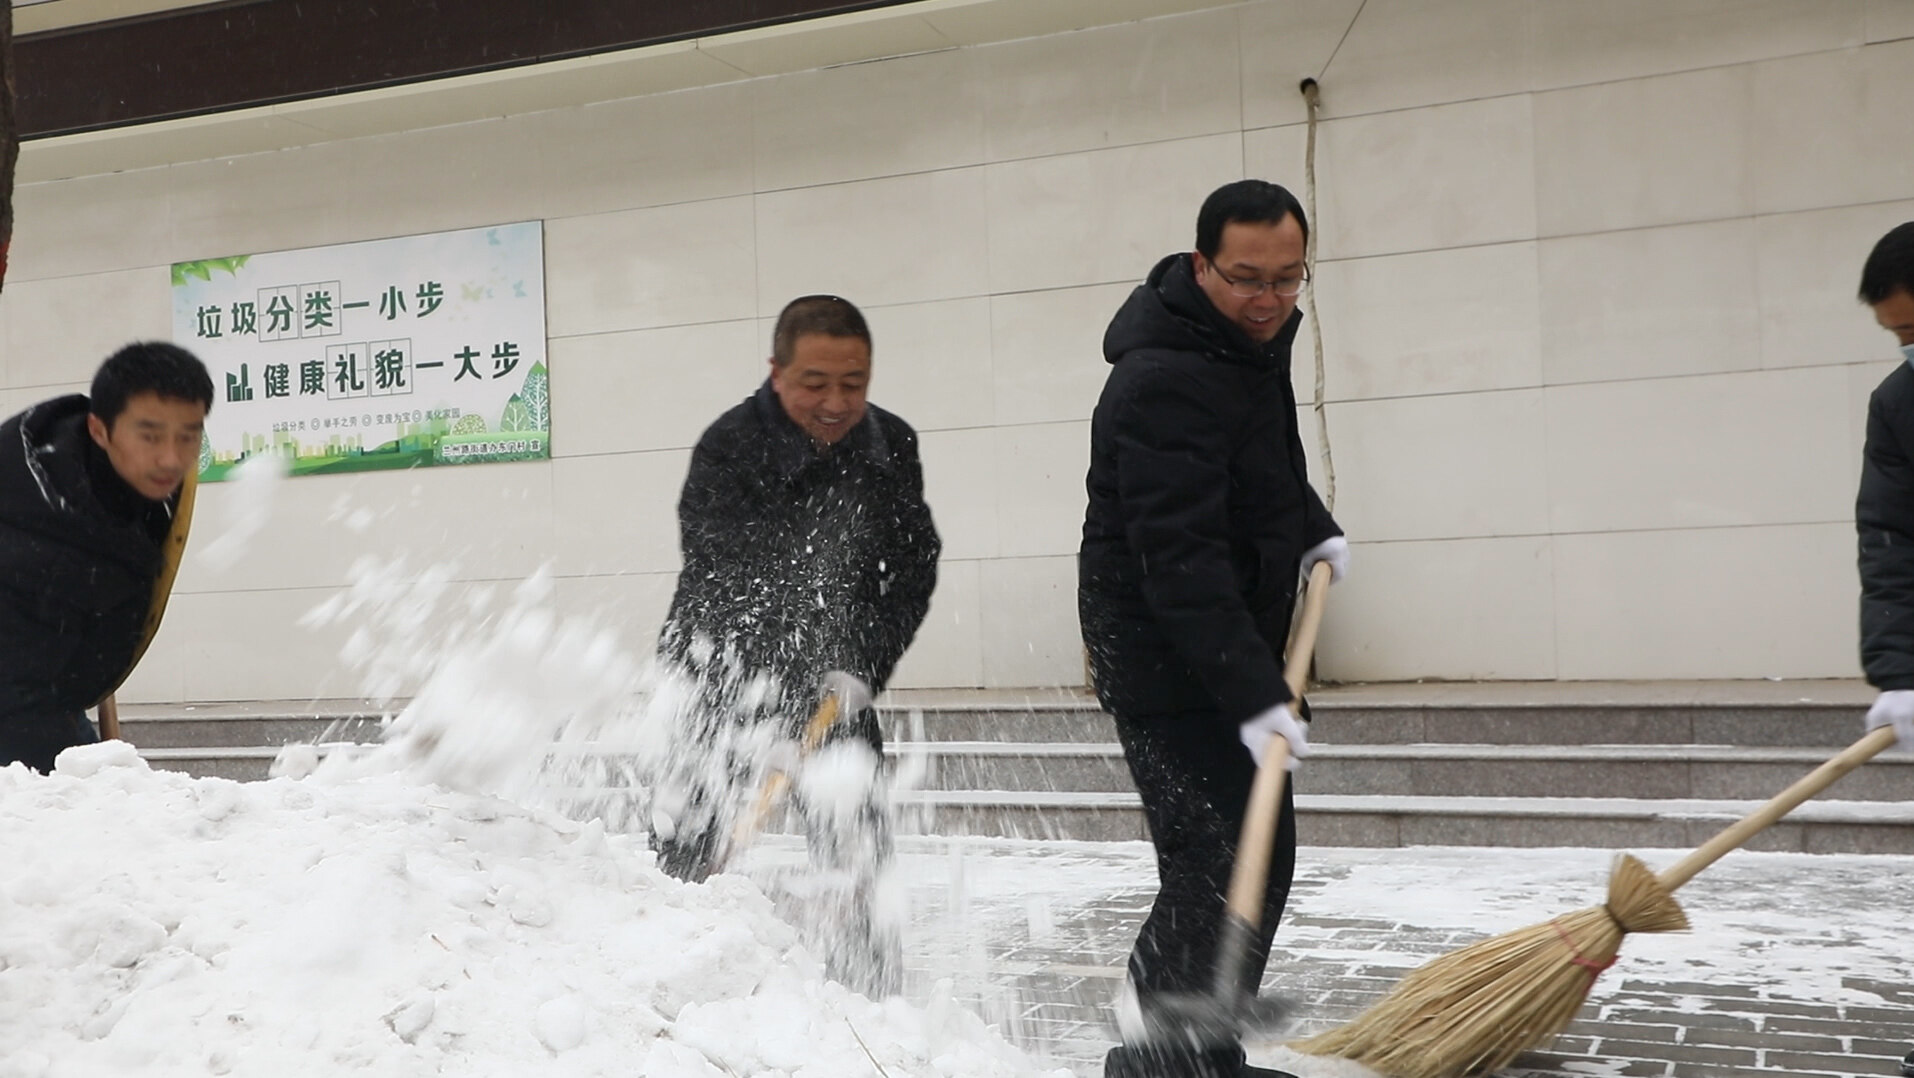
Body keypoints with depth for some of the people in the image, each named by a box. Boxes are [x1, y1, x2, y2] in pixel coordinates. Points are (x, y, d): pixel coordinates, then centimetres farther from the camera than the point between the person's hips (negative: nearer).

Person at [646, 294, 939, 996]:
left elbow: (914, 570, 0)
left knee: (858, 842, 2)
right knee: (691, 838, -4)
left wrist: (861, 667, -15)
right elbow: (728, 590, -26)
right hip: (728, 668, -4)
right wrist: (763, 720, -35)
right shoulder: (728, 450, -20)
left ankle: (870, 995, 13)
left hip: (838, 676, 4)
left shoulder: (893, 449, -4)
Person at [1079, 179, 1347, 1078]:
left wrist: (1311, 529, 14)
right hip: (1170, 663, -10)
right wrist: (1254, 694, -37)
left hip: (1228, 649, 10)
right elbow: (1183, 564, -32)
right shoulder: (1165, 382, -25)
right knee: (1218, 871, -13)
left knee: (1257, 859, 16)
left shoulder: (1248, 339, 7)